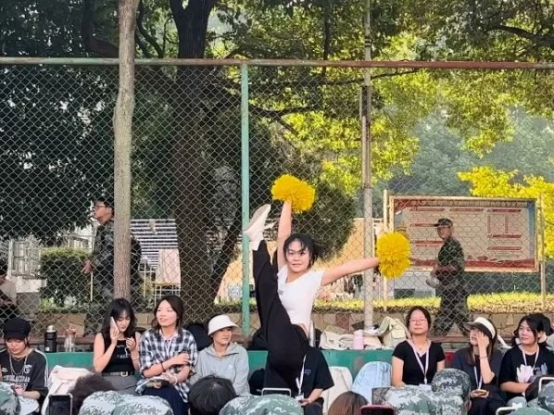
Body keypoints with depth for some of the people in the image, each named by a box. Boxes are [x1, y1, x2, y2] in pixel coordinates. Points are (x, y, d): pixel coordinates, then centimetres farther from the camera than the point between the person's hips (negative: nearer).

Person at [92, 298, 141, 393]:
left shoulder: (136, 336, 6)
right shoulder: (101, 337, 1)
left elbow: (139, 368, 7)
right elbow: (98, 368, -9)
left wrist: (133, 350, -9)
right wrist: (113, 344, -12)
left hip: (129, 384, 1)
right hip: (108, 383, -1)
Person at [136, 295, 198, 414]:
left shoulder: (187, 338, 2)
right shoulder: (148, 336, 3)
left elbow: (185, 371, -4)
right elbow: (146, 371, -2)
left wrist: (173, 379, -26)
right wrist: (172, 361, -10)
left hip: (177, 388, 0)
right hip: (152, 386, 0)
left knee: (170, 395, -31)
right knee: (155, 396, -31)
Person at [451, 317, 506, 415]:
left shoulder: (496, 355, 4)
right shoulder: (460, 355, 6)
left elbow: (487, 379, -13)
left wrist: (482, 349, -11)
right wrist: (469, 394, -20)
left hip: (491, 398, 0)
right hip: (470, 401, 0)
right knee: (480, 404, -36)